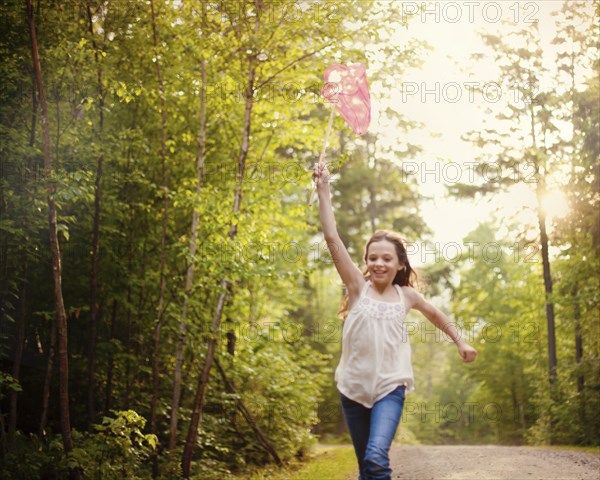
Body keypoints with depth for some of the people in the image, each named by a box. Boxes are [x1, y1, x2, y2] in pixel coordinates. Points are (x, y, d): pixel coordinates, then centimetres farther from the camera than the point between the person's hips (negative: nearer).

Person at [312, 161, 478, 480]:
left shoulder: (406, 295, 5)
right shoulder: (358, 286, -1)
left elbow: (435, 314, 26)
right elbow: (332, 239, -9)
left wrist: (460, 343, 28)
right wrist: (323, 190, -14)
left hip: (390, 387, -1)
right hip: (354, 387, 1)